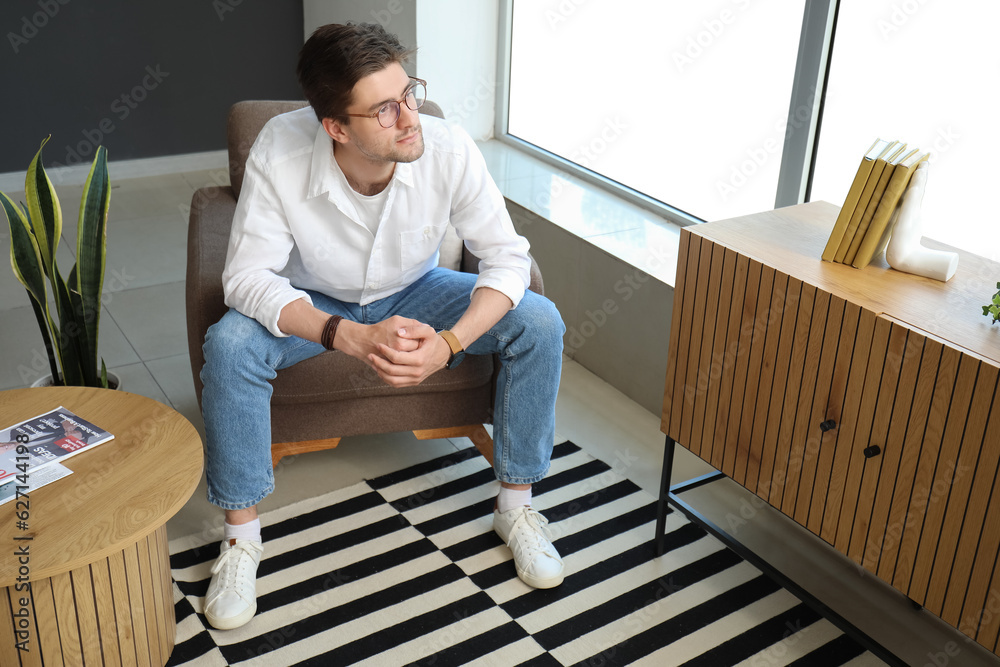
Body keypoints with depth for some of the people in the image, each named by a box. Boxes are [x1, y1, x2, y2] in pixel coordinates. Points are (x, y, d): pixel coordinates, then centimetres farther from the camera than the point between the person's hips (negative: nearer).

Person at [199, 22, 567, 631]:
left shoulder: (449, 150, -28)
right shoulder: (279, 152, -30)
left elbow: (508, 258, -22)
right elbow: (247, 277, -29)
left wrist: (449, 344, -38)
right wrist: (353, 337, -43)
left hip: (415, 294, 1)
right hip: (316, 305, -1)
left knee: (539, 323, -20)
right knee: (229, 345, -31)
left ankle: (516, 505, -3)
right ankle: (242, 534, -9)